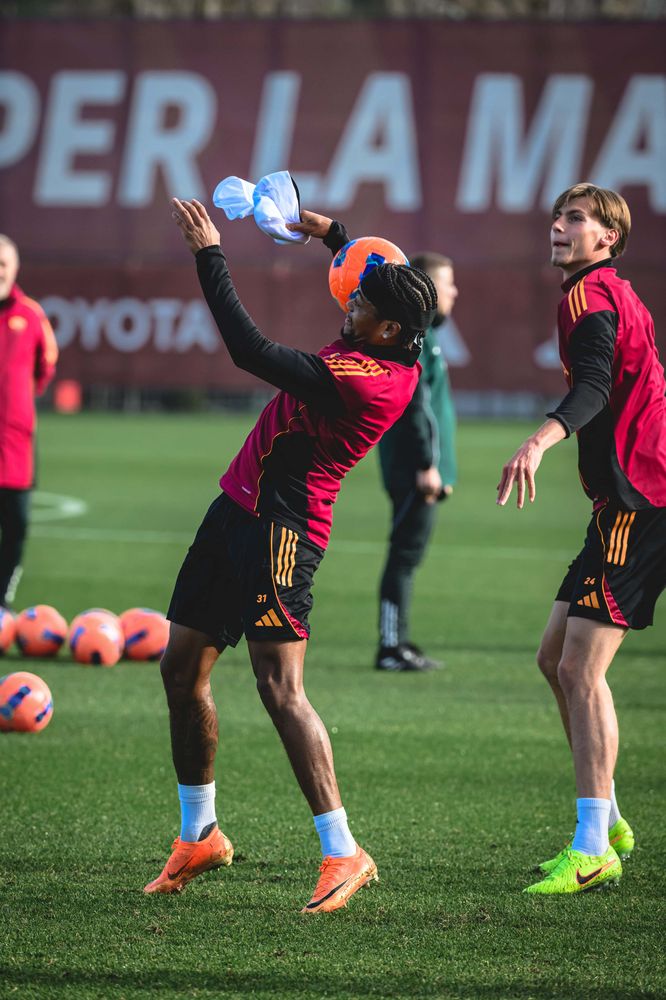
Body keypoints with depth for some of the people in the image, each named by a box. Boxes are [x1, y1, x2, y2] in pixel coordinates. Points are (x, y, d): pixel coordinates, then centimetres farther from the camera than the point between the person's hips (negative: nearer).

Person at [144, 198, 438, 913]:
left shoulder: (363, 377, -24)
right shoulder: (400, 359, 4)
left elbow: (252, 352, -27)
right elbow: (386, 282, 29)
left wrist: (208, 253, -20)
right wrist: (329, 232, 24)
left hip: (280, 530, -10)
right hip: (239, 509, 10)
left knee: (281, 689, -15)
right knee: (181, 667, 14)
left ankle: (343, 853, -11)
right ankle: (198, 835, 25)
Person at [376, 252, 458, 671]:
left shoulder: (425, 333, 18)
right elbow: (414, 404, -19)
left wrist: (438, 466, 23)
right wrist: (427, 465, -21)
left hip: (415, 471, 10)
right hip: (414, 468, -10)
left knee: (408, 554, 12)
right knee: (406, 554, -8)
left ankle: (399, 642, 16)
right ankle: (392, 647, -6)